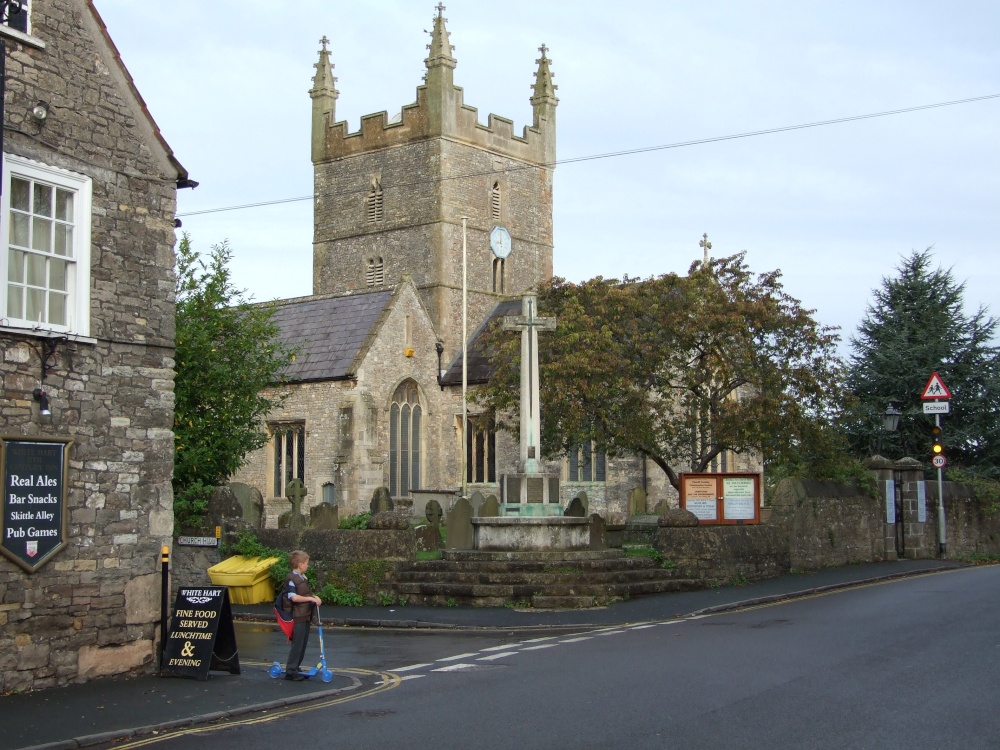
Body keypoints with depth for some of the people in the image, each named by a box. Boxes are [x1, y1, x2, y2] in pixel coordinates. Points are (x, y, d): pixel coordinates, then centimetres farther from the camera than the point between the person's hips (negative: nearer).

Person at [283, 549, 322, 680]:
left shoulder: (303, 578, 14)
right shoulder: (292, 579, -15)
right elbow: (294, 597, -24)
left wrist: (314, 597, 3)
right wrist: (310, 598, -22)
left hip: (306, 616, 9)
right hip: (298, 617, -9)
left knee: (303, 644, 13)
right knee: (297, 644, -6)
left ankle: (296, 668, 22)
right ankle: (290, 671, 1)